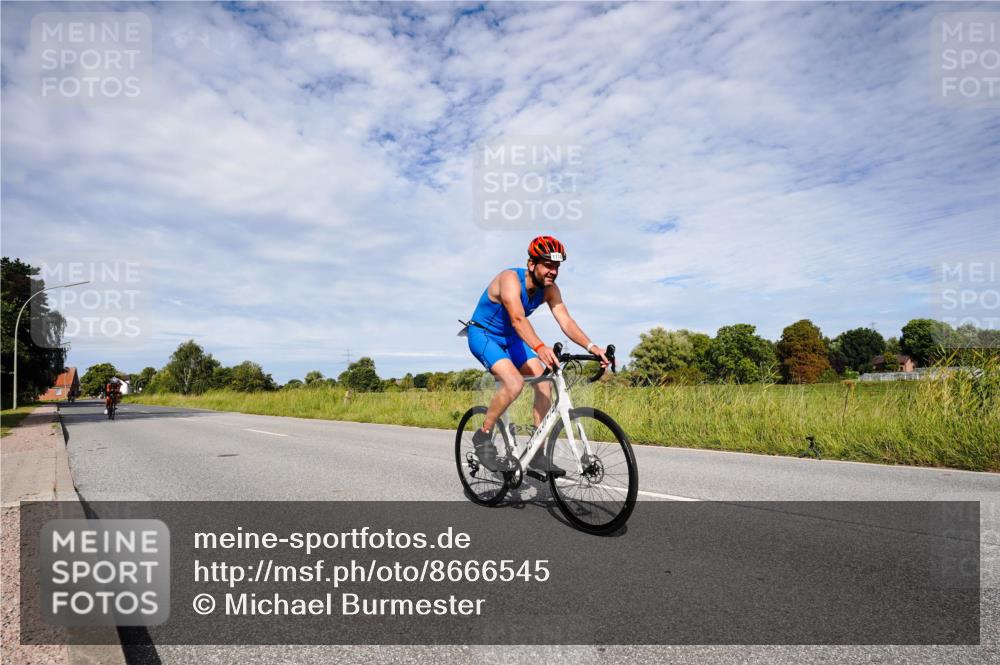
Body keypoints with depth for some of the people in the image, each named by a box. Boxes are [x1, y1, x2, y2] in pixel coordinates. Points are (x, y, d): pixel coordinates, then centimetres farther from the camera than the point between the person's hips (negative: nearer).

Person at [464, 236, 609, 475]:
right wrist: (540, 347, -60)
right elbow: (518, 319, -44)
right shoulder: (510, 279, -29)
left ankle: (537, 454, -1)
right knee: (514, 382, -30)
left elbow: (566, 321, -19)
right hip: (482, 334, -7)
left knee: (545, 382, -10)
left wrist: (591, 347, -36)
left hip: (510, 338, 7)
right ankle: (483, 435, -8)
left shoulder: (549, 289, -9)